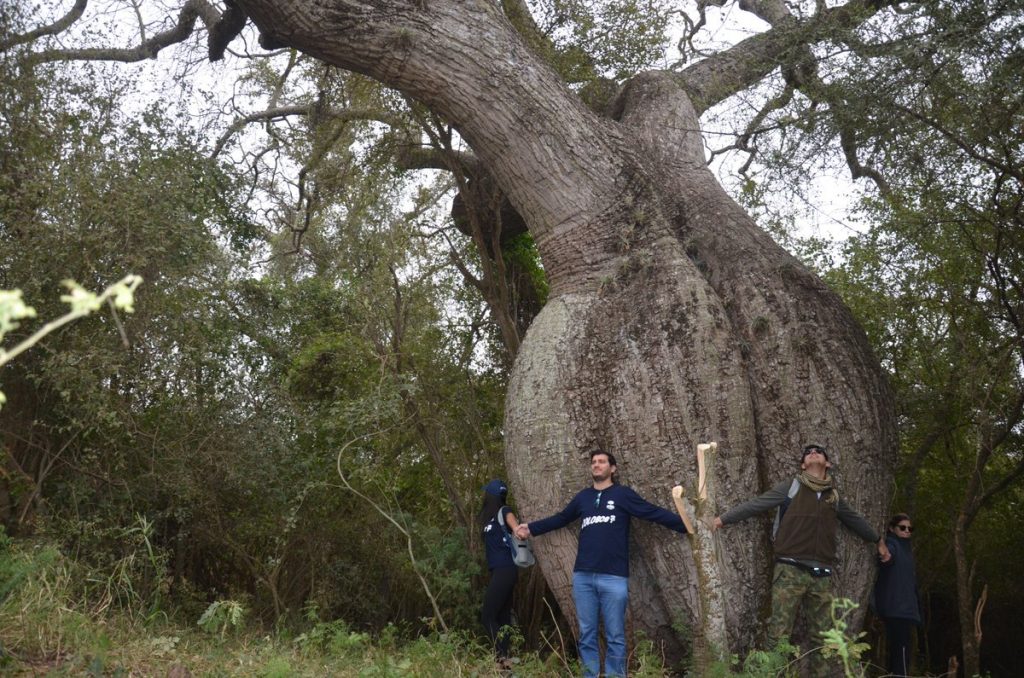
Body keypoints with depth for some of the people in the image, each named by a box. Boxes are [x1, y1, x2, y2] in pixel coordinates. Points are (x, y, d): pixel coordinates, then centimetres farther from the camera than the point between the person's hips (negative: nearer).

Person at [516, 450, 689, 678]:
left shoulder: (623, 495, 2)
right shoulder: (583, 497, 15)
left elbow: (655, 513, -3)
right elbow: (559, 519, 25)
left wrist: (687, 525, -10)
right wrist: (531, 528, 22)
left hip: (613, 577, -4)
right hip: (582, 577, 4)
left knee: (614, 636, 2)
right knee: (587, 635, 8)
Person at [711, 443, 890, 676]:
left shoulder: (834, 496, 18)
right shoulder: (792, 486, 6)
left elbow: (854, 520, 35)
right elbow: (756, 504, 5)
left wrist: (878, 540, 47)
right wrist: (725, 518, 3)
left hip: (821, 575, 4)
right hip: (790, 570, -4)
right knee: (779, 632, -8)